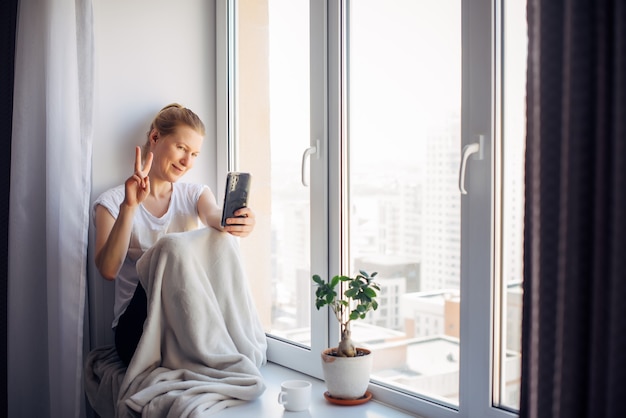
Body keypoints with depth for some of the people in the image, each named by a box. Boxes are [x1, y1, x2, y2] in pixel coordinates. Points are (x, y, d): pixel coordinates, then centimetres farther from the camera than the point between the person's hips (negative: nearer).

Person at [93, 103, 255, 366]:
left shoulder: (196, 194, 14)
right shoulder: (112, 202, 4)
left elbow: (215, 217, -12)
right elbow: (108, 270, -12)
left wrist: (239, 221, -37)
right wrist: (129, 207, -24)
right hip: (139, 323, -2)